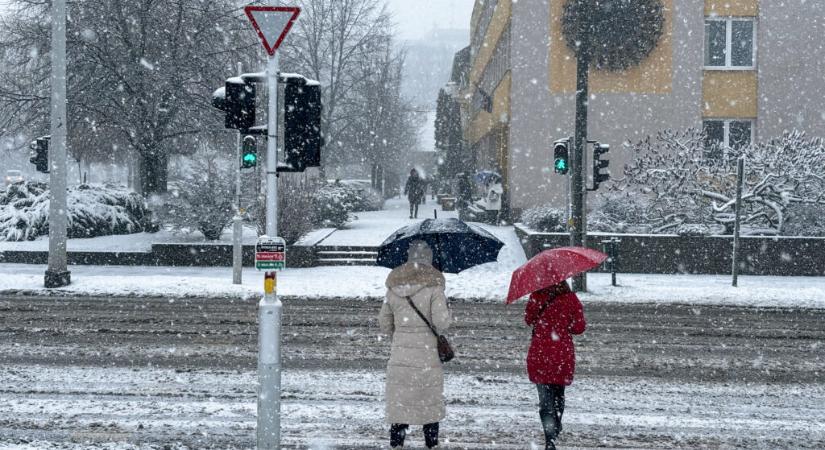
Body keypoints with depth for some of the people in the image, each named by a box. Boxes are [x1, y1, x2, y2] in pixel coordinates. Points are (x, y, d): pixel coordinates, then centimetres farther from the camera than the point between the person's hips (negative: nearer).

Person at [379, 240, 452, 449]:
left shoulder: (393, 286, 4)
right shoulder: (433, 285, -9)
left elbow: (384, 322, 10)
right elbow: (441, 322, -16)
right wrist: (447, 312, 5)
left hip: (399, 354, 3)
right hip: (427, 353, -3)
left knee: (399, 402, 7)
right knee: (430, 403, 10)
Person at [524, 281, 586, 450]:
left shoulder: (536, 297, -6)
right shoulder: (571, 299, -4)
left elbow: (528, 320, 7)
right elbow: (579, 327, -1)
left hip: (539, 355, -1)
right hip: (563, 354, 1)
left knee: (545, 396, 0)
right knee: (558, 394, 23)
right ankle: (556, 429, 38)